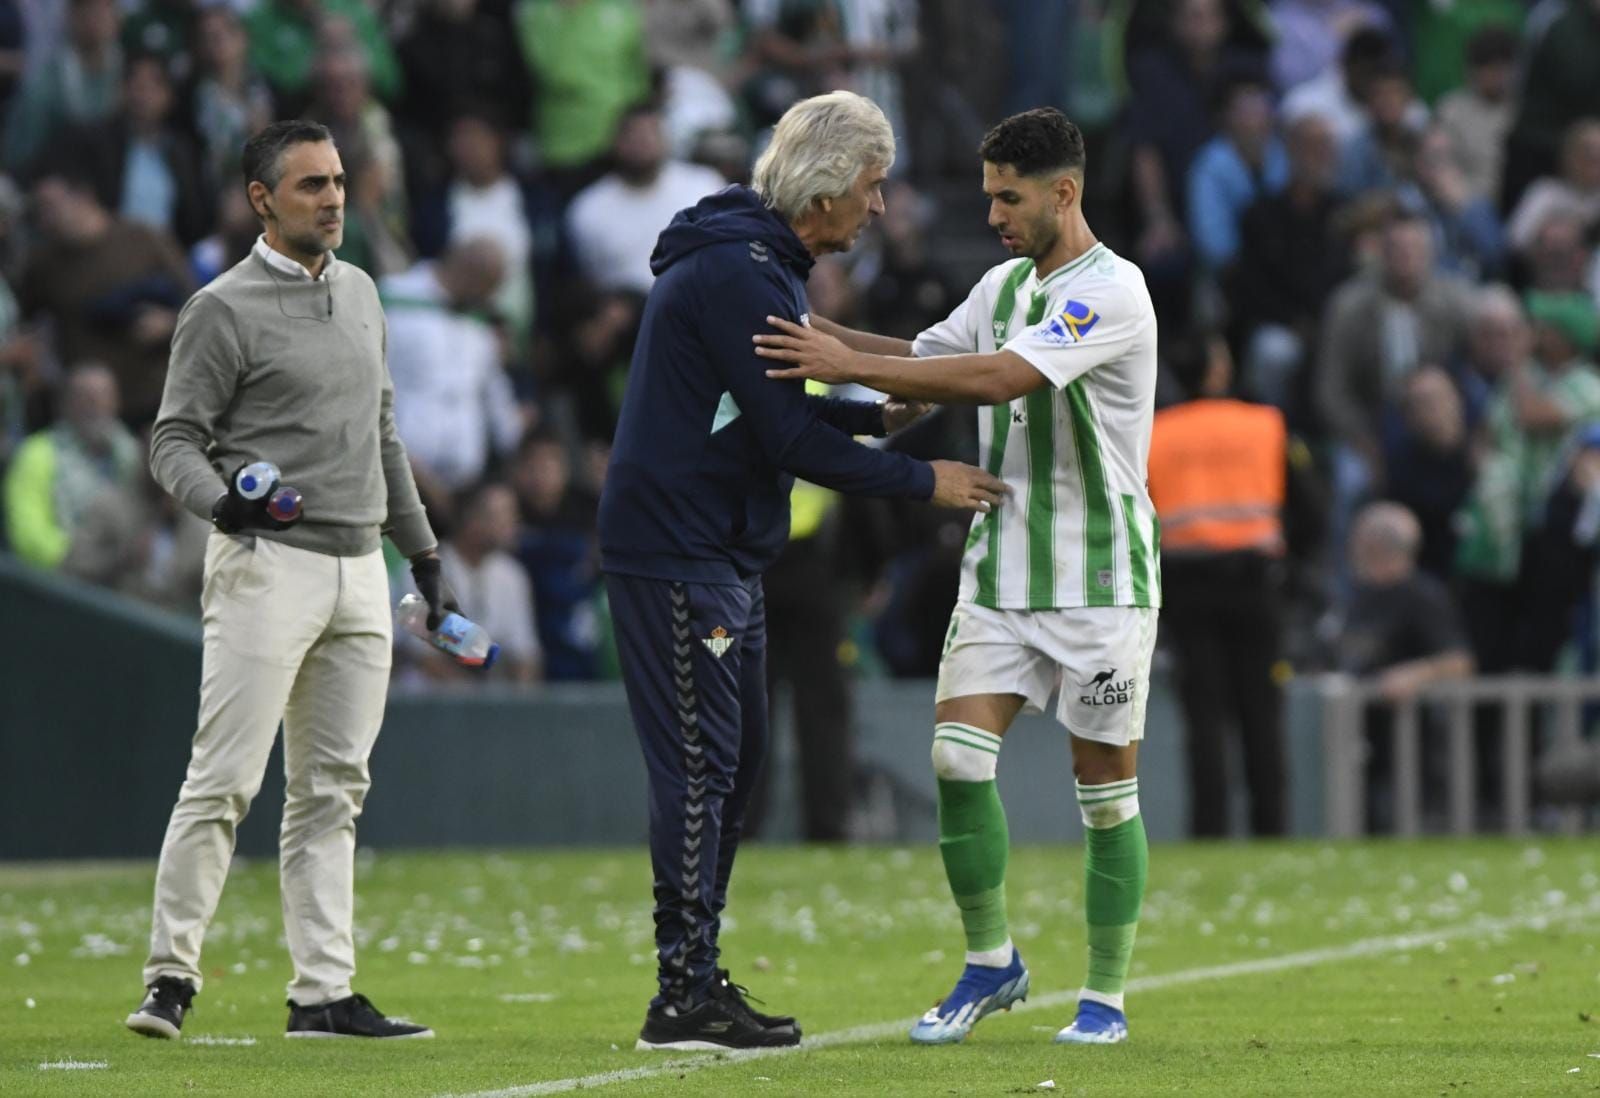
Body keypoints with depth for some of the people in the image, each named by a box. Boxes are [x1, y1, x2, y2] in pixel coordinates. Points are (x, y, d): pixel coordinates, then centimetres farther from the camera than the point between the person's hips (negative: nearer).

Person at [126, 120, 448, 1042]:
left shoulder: (360, 293, 16)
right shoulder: (225, 309, -6)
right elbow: (175, 439, -8)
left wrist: (424, 554, 22)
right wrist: (221, 501, -28)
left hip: (359, 572, 7)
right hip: (266, 567, -7)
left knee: (333, 790, 6)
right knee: (225, 781, -10)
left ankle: (324, 992, 7)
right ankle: (171, 975, -4)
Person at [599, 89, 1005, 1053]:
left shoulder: (765, 266, 16)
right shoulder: (735, 272, -18)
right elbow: (789, 438, -20)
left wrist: (878, 416, 12)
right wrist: (923, 482, -13)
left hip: (725, 557, 11)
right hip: (677, 555, -11)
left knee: (735, 761, 13)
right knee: (700, 769, -10)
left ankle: (698, 978, 19)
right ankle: (685, 999, -8)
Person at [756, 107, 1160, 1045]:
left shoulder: (1112, 291, -15)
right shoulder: (1005, 284, 10)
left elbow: (998, 377, -26)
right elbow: (928, 365, 19)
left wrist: (850, 364, -25)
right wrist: (822, 334, 4)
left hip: (1101, 580, -6)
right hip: (1001, 570, 6)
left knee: (1106, 784, 1)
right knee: (958, 751, -8)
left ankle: (1106, 996, 12)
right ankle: (990, 962, 6)